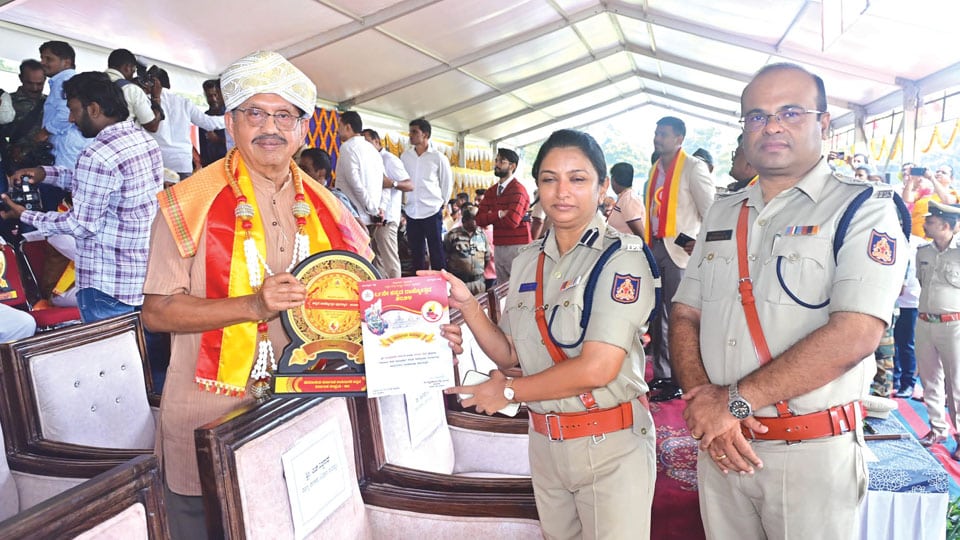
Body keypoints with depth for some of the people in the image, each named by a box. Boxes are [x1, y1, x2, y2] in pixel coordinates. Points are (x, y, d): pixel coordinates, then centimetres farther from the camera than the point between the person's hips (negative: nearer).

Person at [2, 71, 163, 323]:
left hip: (110, 284, -8)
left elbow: (81, 225, -14)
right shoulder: (143, 137, 6)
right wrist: (46, 173, 12)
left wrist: (25, 216, -1)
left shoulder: (97, 155, -20)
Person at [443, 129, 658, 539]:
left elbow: (598, 368, -22)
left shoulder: (622, 256, -14)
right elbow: (510, 354, 5)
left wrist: (508, 391, -12)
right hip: (544, 440, 6)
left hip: (610, 445, -5)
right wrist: (468, 307, -10)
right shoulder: (527, 262, 4)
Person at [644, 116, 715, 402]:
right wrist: (647, 245, 11)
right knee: (657, 315, 9)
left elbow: (711, 210, -8)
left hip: (681, 250, -7)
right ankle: (661, 375, 18)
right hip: (656, 248, 7)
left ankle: (680, 381, 3)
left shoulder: (693, 168, -4)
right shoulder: (655, 169, 17)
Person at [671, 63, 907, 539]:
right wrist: (704, 402, -12)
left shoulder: (864, 209, -7)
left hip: (813, 451, -4)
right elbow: (684, 316, 4)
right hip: (720, 445, 5)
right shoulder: (722, 214, 8)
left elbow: (853, 335, -20)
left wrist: (735, 399, -19)